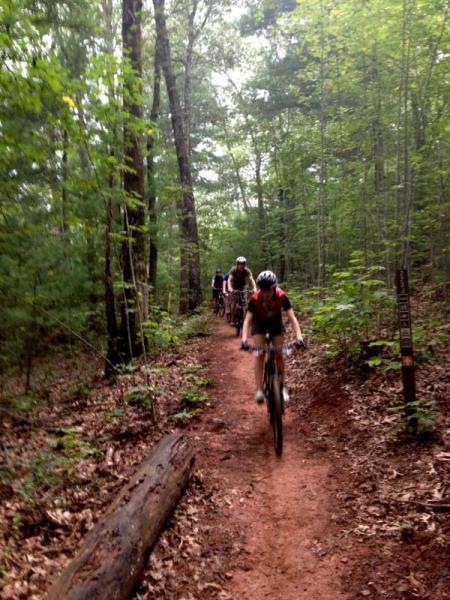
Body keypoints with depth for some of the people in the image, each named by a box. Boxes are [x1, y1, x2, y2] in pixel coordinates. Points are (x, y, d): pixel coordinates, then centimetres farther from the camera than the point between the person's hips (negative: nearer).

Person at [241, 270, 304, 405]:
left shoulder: (281, 296, -32)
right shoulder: (255, 298, -33)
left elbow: (292, 317, -33)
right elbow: (247, 320, -34)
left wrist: (299, 337, -47)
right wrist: (244, 339, -49)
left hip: (276, 321, 1)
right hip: (259, 322, -1)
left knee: (279, 354, -5)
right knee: (259, 354, -14)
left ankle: (282, 386, 11)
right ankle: (259, 390, -13)